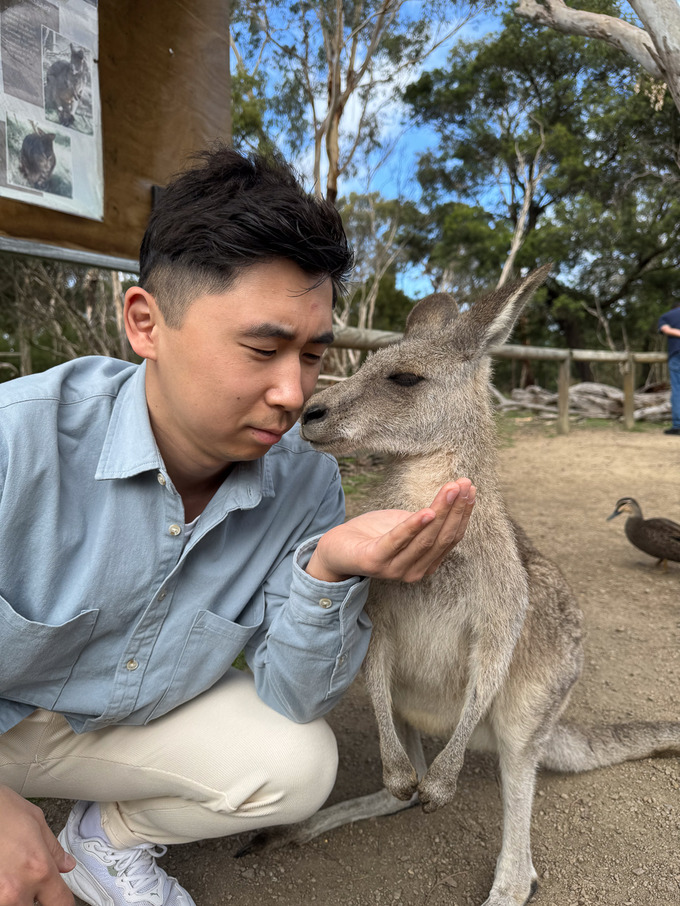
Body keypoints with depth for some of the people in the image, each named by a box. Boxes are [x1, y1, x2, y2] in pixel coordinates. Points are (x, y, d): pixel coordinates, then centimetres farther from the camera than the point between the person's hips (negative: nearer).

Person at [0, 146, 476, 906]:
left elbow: (294, 698, -17)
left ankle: (106, 840, 12)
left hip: (140, 713, 3)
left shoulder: (307, 481, -20)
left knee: (300, 765, -16)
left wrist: (330, 568, -35)